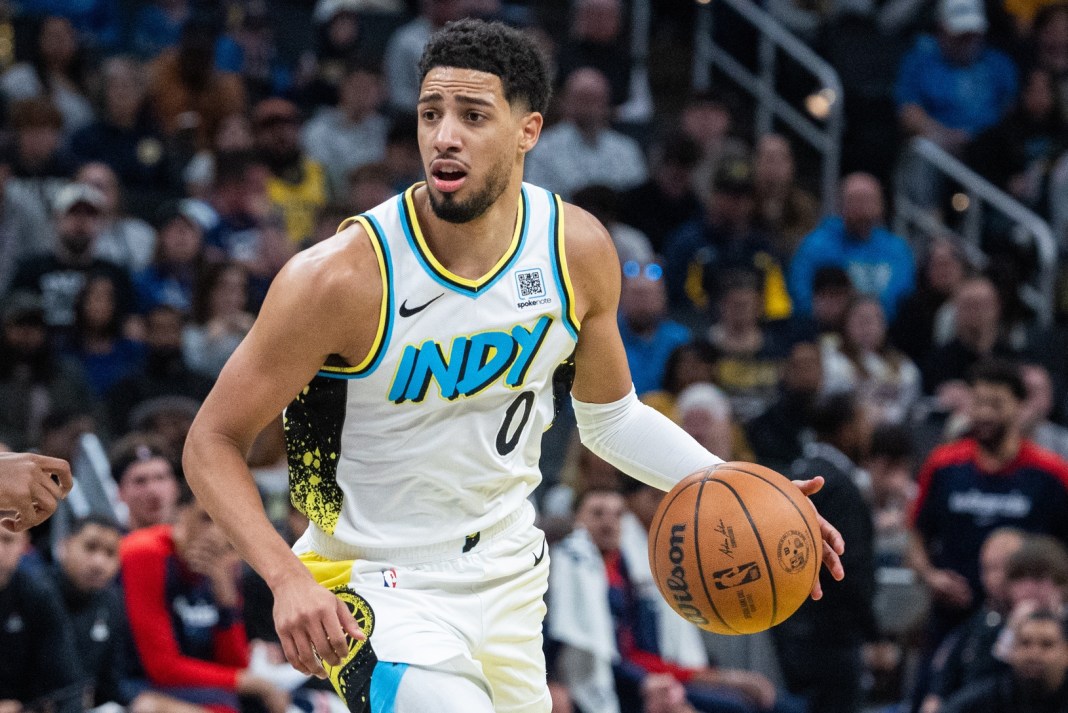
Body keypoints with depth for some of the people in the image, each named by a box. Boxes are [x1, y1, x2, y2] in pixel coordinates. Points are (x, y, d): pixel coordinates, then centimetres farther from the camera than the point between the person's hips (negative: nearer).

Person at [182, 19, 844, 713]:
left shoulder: (580, 250, -6)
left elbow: (610, 415, 11)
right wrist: (286, 577, -30)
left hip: (512, 576, 6)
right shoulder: (342, 277, -23)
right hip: (380, 589, -6)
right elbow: (213, 441, -15)